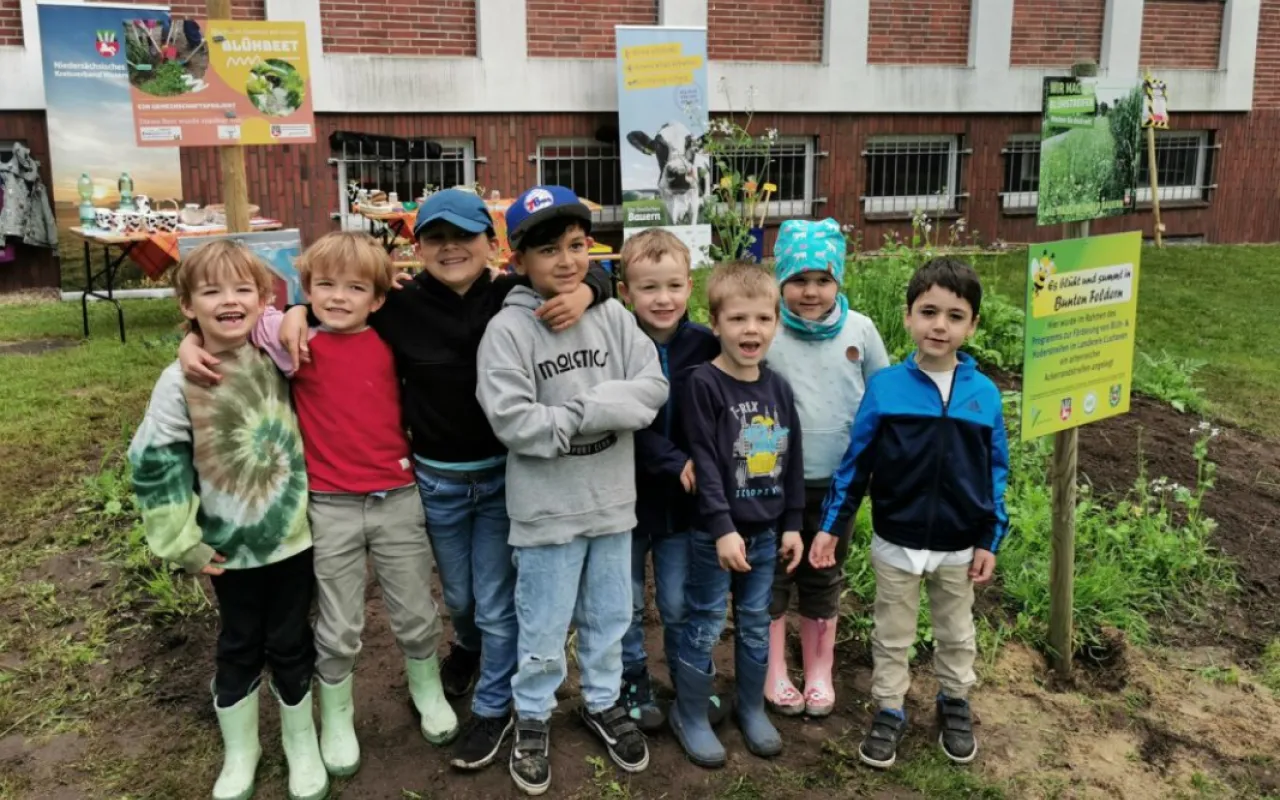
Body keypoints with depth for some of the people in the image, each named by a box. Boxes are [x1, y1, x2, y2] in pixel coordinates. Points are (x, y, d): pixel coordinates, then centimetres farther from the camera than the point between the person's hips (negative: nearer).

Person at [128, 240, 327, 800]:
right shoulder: (180, 382, -14)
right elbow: (152, 462, -9)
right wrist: (182, 541, -8)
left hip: (295, 535, 1)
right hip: (229, 547, -1)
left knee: (290, 645, 13)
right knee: (239, 647, 15)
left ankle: (301, 745, 35)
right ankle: (239, 752, 38)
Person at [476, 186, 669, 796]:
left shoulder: (613, 317, 0)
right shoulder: (508, 329, -13)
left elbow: (653, 389, -7)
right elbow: (512, 420, -21)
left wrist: (582, 408, -20)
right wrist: (597, 413, -18)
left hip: (612, 500, 4)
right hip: (547, 508, -4)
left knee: (609, 617, 20)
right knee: (544, 628, 11)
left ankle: (603, 704, 42)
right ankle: (532, 719, 34)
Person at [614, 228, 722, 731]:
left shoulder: (705, 345, -5)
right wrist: (674, 463, -25)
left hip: (683, 499, 2)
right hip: (626, 496, -2)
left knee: (680, 604, 15)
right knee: (627, 604, 14)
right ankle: (633, 686, 33)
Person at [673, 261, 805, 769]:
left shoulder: (778, 388, 3)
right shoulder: (703, 384, -15)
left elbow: (793, 462, 9)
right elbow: (703, 463, -18)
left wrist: (792, 524, 9)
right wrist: (722, 529, -21)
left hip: (766, 532, 5)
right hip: (714, 532, -5)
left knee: (756, 627, 18)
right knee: (704, 628, 7)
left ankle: (751, 707, 36)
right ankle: (689, 717, 25)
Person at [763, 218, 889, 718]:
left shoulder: (860, 330, -3)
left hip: (837, 481, 2)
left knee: (824, 580, 17)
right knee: (773, 577, 12)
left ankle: (819, 672, 35)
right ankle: (775, 672, 30)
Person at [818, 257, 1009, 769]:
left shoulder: (984, 394, -9)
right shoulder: (885, 387, -14)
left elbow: (996, 472, 0)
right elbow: (855, 463, -7)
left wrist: (989, 540, -1)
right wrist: (830, 526, -6)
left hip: (959, 547, 2)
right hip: (895, 544, -2)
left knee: (956, 635, 23)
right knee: (892, 637, 16)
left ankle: (955, 703, 45)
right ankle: (889, 711, 34)